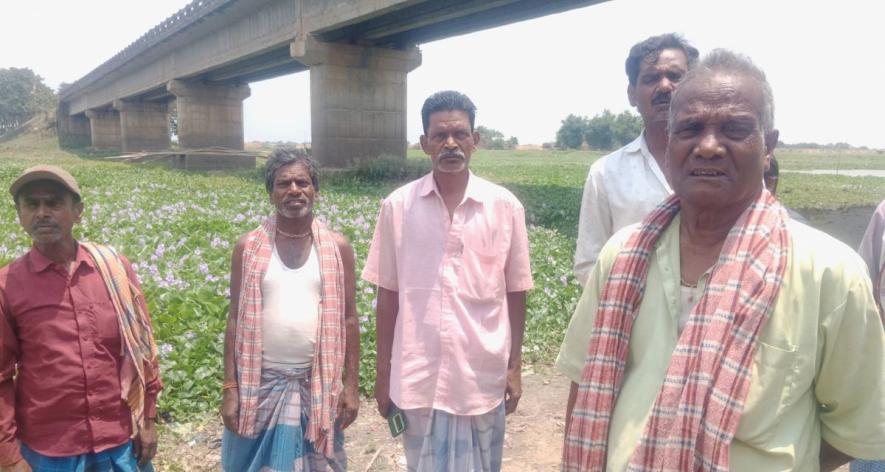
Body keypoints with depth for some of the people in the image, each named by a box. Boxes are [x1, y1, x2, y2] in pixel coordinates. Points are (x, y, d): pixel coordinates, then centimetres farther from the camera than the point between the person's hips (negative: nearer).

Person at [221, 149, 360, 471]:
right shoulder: (248, 247, -3)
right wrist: (229, 387, -2)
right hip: (261, 384, 0)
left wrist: (351, 384, 0)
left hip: (319, 384, 0)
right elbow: (235, 321, 1)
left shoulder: (337, 247, -2)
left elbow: (349, 320, 2)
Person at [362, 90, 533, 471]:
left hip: (482, 375, 0)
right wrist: (383, 372, 4)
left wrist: (515, 366, 4)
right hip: (417, 376, 0)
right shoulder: (398, 206, -3)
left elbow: (515, 293, 3)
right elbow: (387, 294, 2)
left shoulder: (505, 206, -3)